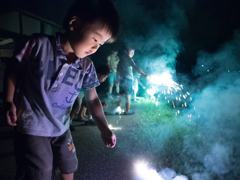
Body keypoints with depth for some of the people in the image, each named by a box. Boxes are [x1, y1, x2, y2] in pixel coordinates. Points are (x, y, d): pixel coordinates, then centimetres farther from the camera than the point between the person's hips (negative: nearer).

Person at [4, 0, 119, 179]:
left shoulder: (87, 67, -7)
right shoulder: (39, 44, -18)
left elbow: (92, 99, -2)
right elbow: (15, 70, -6)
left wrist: (104, 128, -12)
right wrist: (10, 103, -11)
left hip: (61, 128, 5)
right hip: (31, 127, -5)